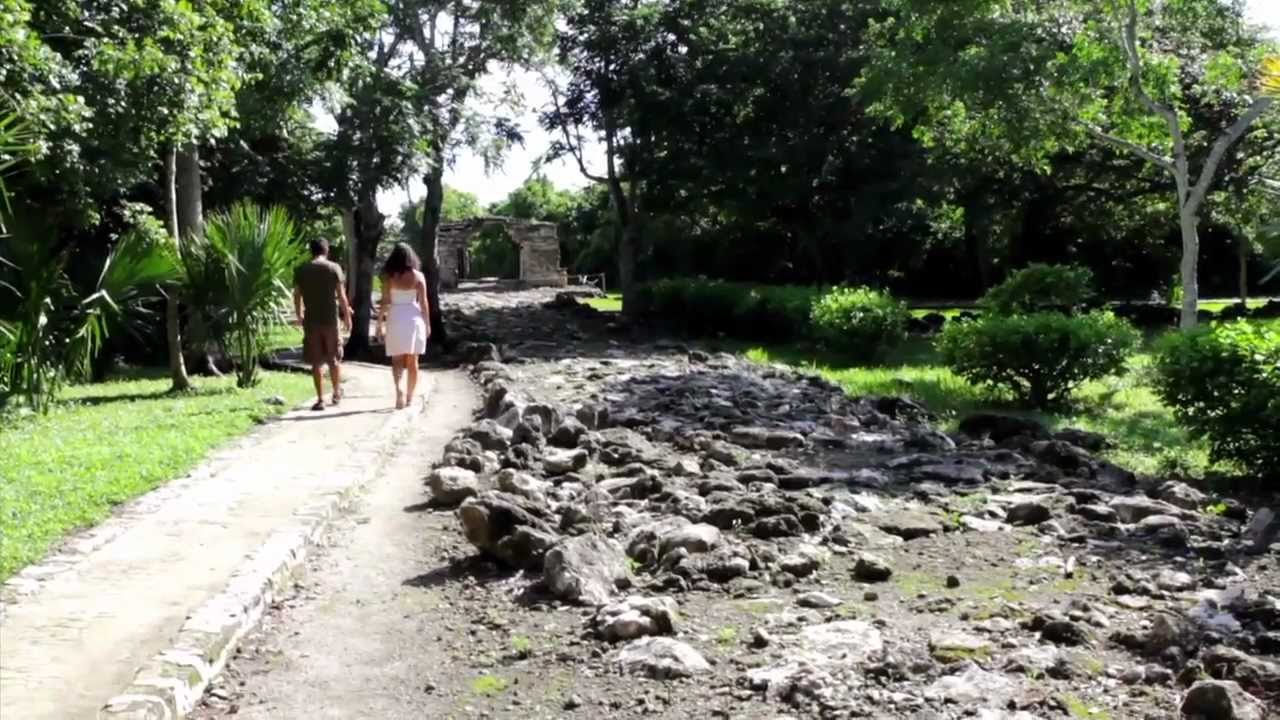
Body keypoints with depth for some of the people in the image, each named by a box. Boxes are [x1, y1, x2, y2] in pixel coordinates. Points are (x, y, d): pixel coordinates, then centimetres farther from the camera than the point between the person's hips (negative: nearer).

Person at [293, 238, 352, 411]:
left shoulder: (301, 270, 2)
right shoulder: (334, 268, -3)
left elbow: (297, 296, 5)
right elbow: (341, 295, -5)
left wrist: (299, 315, 20)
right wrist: (347, 316, 3)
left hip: (311, 321, 1)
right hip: (331, 319, -1)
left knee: (316, 361, 3)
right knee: (334, 359, 14)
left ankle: (320, 399, 1)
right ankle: (337, 394, 27)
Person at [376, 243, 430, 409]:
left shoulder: (388, 277, -3)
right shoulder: (418, 276, -1)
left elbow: (384, 302, -4)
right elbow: (423, 302, -1)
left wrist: (380, 324, 3)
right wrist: (427, 323, 7)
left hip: (395, 319, -1)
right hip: (414, 319, 1)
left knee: (397, 359, 5)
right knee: (412, 360, 9)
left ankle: (399, 390, -18)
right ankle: (409, 397, 15)